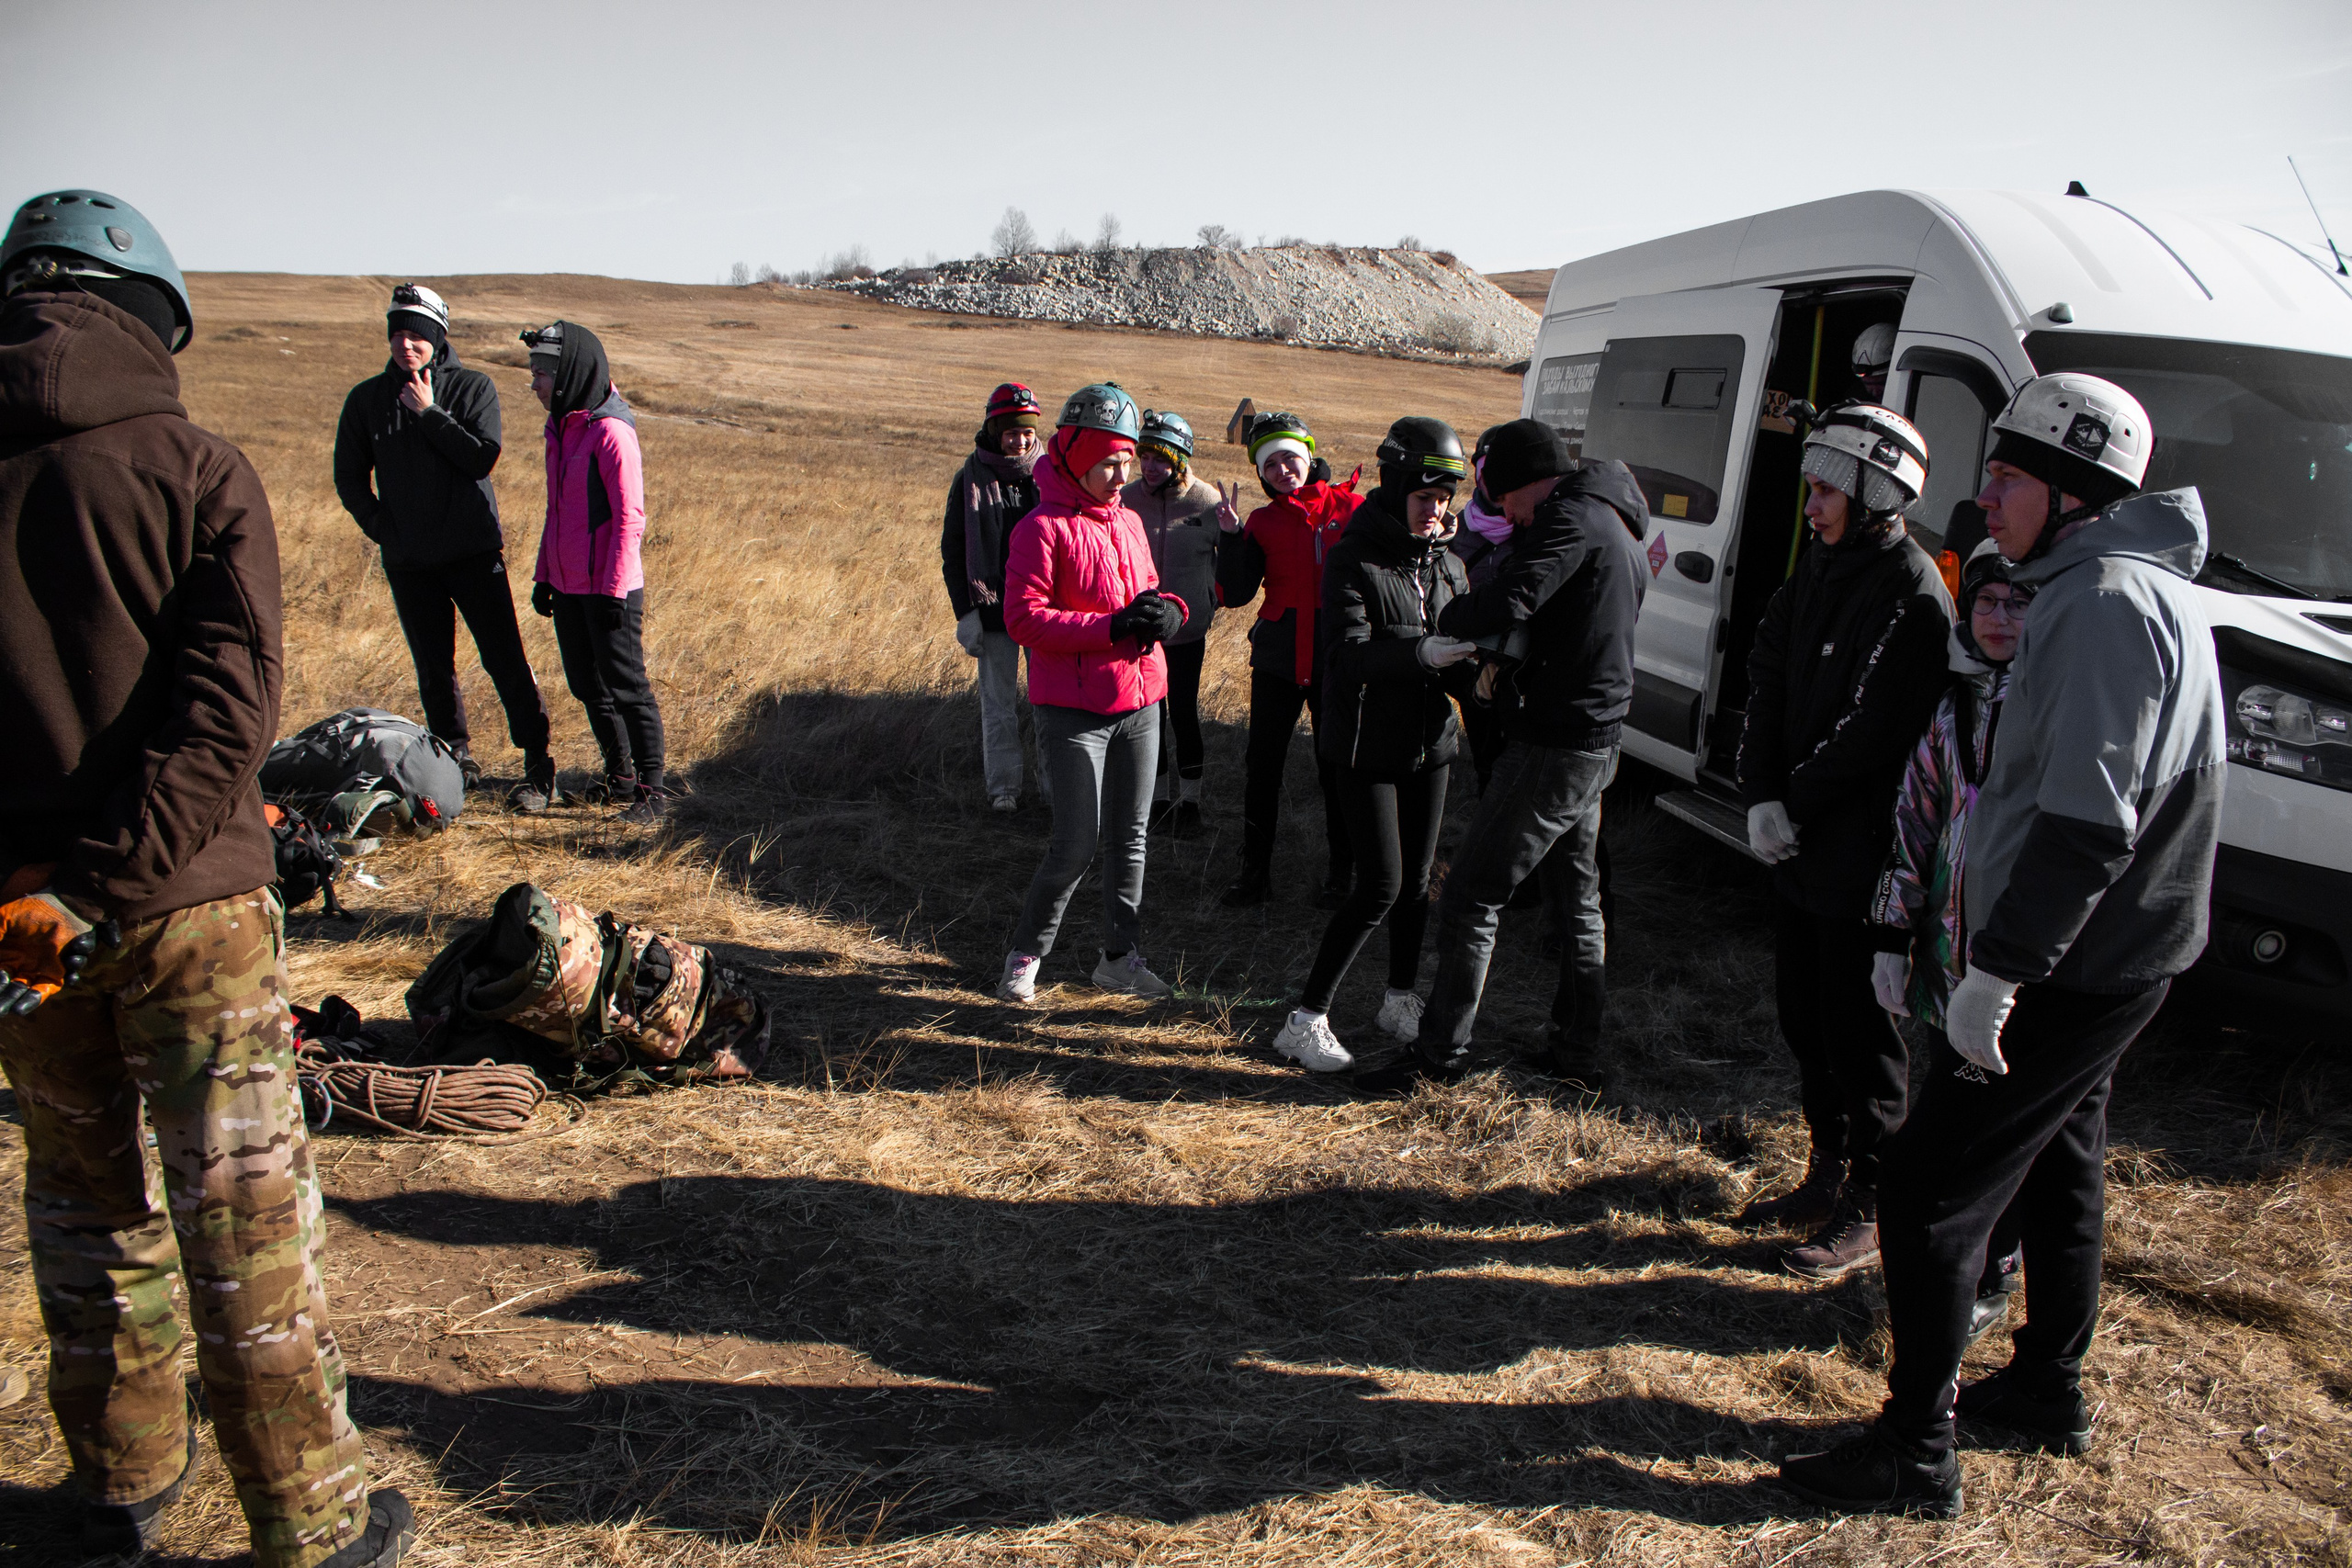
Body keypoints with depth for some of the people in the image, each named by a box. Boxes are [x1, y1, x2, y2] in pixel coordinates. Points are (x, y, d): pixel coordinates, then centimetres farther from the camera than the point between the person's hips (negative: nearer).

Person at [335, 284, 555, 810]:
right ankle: (458, 761, 19)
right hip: (407, 561, 3)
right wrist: (380, 526, 2)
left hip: (474, 551, -3)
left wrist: (429, 412, -14)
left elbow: (481, 459, -12)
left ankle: (537, 765, -2)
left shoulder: (474, 387, 0)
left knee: (505, 659, -7)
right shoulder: (367, 399, 7)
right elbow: (349, 476, 14)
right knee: (433, 668, 7)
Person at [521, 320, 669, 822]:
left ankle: (652, 787, 8)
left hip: (609, 590, -8)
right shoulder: (559, 430, 11)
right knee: (588, 687, 15)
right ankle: (620, 776, 29)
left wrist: (613, 589, -18)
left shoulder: (611, 433, -15)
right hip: (568, 588, 8)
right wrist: (543, 577, 17)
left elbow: (629, 518, -16)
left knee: (626, 688, -2)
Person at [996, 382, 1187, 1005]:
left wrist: (1169, 610, -3)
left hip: (1139, 705, 7)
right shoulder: (1044, 528, -11)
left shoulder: (1128, 522, 13)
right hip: (1073, 712, -7)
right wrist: (1112, 627, -24)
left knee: (1130, 838, 12)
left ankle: (1120, 958, 25)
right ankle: (1025, 953, 14)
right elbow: (1024, 618, -19)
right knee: (1077, 844, -6)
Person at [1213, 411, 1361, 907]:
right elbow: (1234, 595, -3)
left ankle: (1340, 874, 22)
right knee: (1261, 766, 4)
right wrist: (1231, 536, -14)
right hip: (1279, 659, 2)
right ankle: (1255, 872, 18)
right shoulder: (1262, 522, 5)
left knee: (1337, 768, 7)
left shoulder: (1348, 506, 1)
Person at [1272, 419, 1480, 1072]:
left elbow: (1456, 653, 11)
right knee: (1381, 886, -9)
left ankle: (1401, 1001, 31)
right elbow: (1349, 656, -23)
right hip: (1367, 745, -6)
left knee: (1416, 880, 13)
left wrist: (1472, 674, -12)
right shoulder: (1353, 558, -11)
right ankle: (1306, 1019, 0)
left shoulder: (1448, 563, 9)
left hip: (1430, 742, 6)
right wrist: (1423, 654, -35)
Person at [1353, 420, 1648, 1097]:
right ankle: (1577, 1047, 30)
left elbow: (1504, 608, -28)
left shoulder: (1572, 520, -15)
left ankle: (1440, 1054, 1)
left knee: (1471, 899, -5)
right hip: (1597, 742, 10)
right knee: (1578, 896, 20)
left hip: (1553, 746, -10)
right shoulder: (1617, 532, 16)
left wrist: (1451, 616, -9)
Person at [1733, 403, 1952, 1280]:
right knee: (1804, 1017, 18)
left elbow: (1871, 734, -21)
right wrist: (1762, 796, -6)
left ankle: (1870, 1211, 16)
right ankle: (1828, 1175, 34)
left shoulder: (1913, 598, -16)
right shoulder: (1822, 567, 10)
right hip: (1799, 846, 8)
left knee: (1861, 1034, 2)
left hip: (1863, 857, -8)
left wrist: (1795, 805, -12)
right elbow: (1768, 680, 5)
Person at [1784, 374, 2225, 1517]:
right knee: (2058, 1168, 22)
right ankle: (2047, 1389, 39)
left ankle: (1917, 1454, 4)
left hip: (2072, 967, -11)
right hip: (2111, 954, 11)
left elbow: (2085, 821, -28)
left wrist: (1994, 972, -26)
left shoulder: (2107, 604, -21)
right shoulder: (2132, 590, 13)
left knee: (1932, 1189, -5)